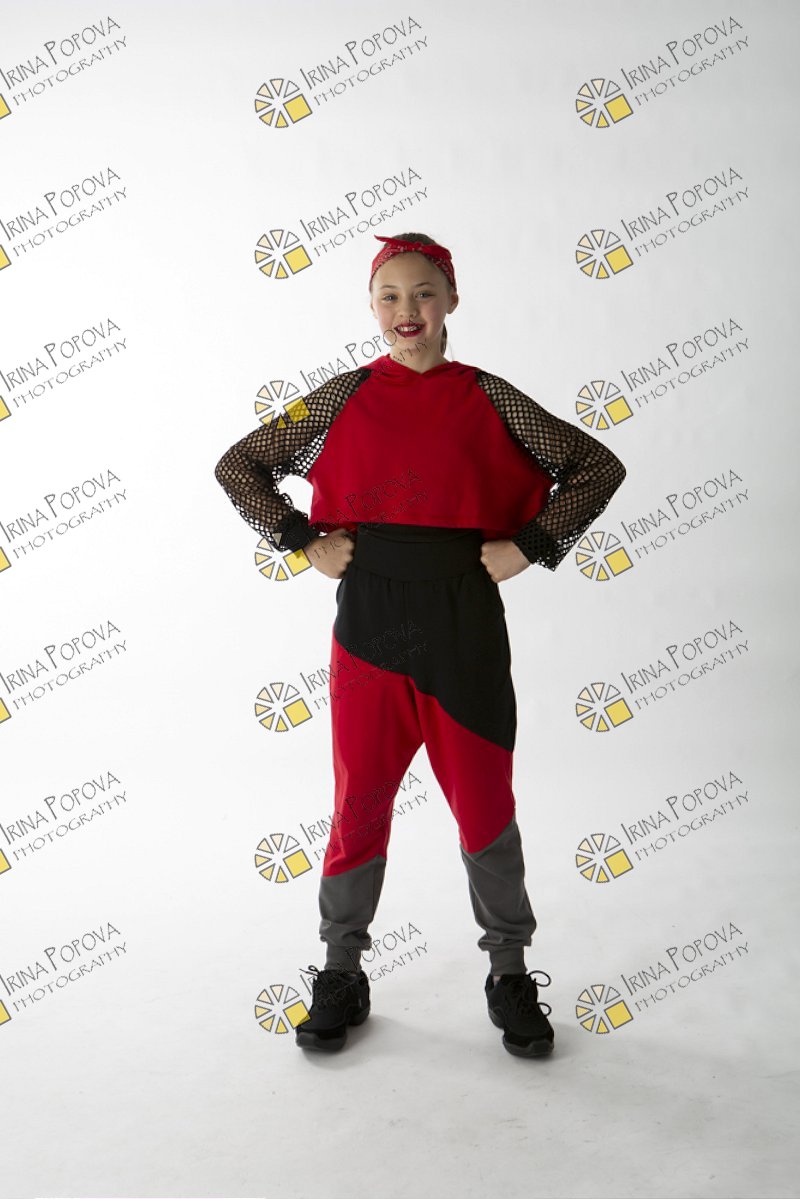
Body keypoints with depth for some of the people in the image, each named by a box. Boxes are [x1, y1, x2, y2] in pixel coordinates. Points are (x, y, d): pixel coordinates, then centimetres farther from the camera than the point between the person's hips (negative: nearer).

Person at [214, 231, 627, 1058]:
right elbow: (238, 467, 10)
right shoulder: (346, 398, 4)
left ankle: (510, 975, 28)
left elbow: (598, 467, 7)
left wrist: (528, 545, -3)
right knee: (359, 805, 9)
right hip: (368, 624, 1)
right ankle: (341, 975, 28)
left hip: (466, 630, 0)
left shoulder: (489, 400, 2)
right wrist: (305, 542, -1)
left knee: (485, 808, 8)